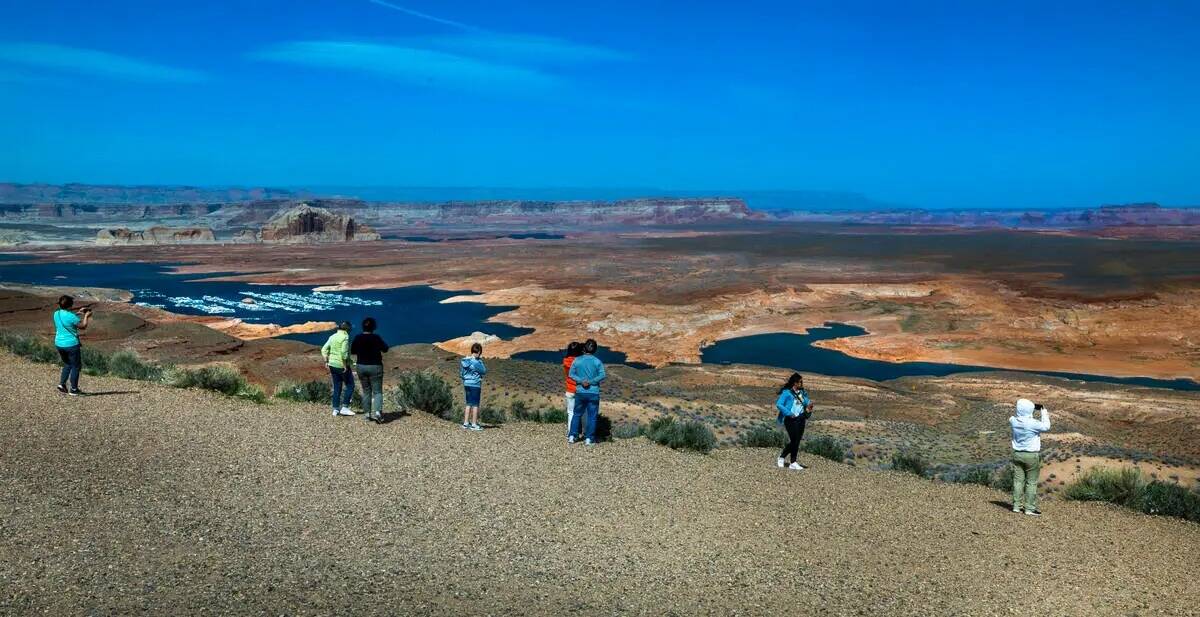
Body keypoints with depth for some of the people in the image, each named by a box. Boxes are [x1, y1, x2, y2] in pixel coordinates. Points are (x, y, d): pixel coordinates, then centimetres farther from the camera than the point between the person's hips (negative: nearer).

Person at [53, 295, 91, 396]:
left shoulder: (56, 314, 1)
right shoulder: (71, 316, -20)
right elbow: (83, 326, -8)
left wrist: (79, 313, 22)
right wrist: (86, 316, 5)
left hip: (59, 344, 7)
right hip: (71, 345, -7)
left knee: (67, 365, 25)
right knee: (76, 366, 8)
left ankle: (62, 384, 12)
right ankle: (74, 389, 11)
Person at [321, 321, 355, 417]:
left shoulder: (332, 337, 8)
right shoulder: (345, 337, -14)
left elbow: (324, 350, 5)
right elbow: (343, 352, -23)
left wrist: (327, 361, 8)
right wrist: (345, 365, -17)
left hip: (332, 365, 7)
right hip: (342, 366, -7)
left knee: (337, 387, 14)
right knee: (350, 385, 7)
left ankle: (336, 409, 15)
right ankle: (344, 407, 2)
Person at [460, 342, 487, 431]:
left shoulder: (465, 360, 5)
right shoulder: (476, 362, -17)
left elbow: (462, 374, 11)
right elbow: (484, 371, -7)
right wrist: (481, 360, -2)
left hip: (467, 384, 7)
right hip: (475, 384, -7)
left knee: (469, 404, 14)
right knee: (475, 404, 1)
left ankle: (466, 423, 17)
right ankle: (474, 424, 3)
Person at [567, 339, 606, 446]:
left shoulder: (577, 360, -1)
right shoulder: (597, 361, -6)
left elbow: (571, 374, -6)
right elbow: (602, 375, -14)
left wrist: (581, 381, -12)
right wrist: (591, 382, -13)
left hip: (580, 392, 2)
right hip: (593, 393, -2)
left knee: (577, 414, 15)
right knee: (592, 416, 6)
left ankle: (572, 436, 13)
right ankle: (589, 439, 6)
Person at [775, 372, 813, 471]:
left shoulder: (803, 392, 12)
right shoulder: (787, 392, -7)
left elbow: (807, 403, 18)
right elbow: (778, 404, -11)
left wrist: (809, 407, -6)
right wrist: (788, 413, -17)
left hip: (800, 418, 6)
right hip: (790, 419, -6)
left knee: (797, 441, 4)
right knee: (794, 440, -11)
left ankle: (793, 463, 9)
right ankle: (781, 457, 9)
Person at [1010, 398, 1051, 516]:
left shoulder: (1014, 421, -5)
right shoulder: (1033, 423, -21)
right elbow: (1046, 427, -9)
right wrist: (1044, 412, 1)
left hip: (1017, 454, 5)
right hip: (1032, 456, -5)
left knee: (1018, 480, 11)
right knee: (1031, 482, 4)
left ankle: (1016, 505, 13)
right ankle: (1030, 508, 6)